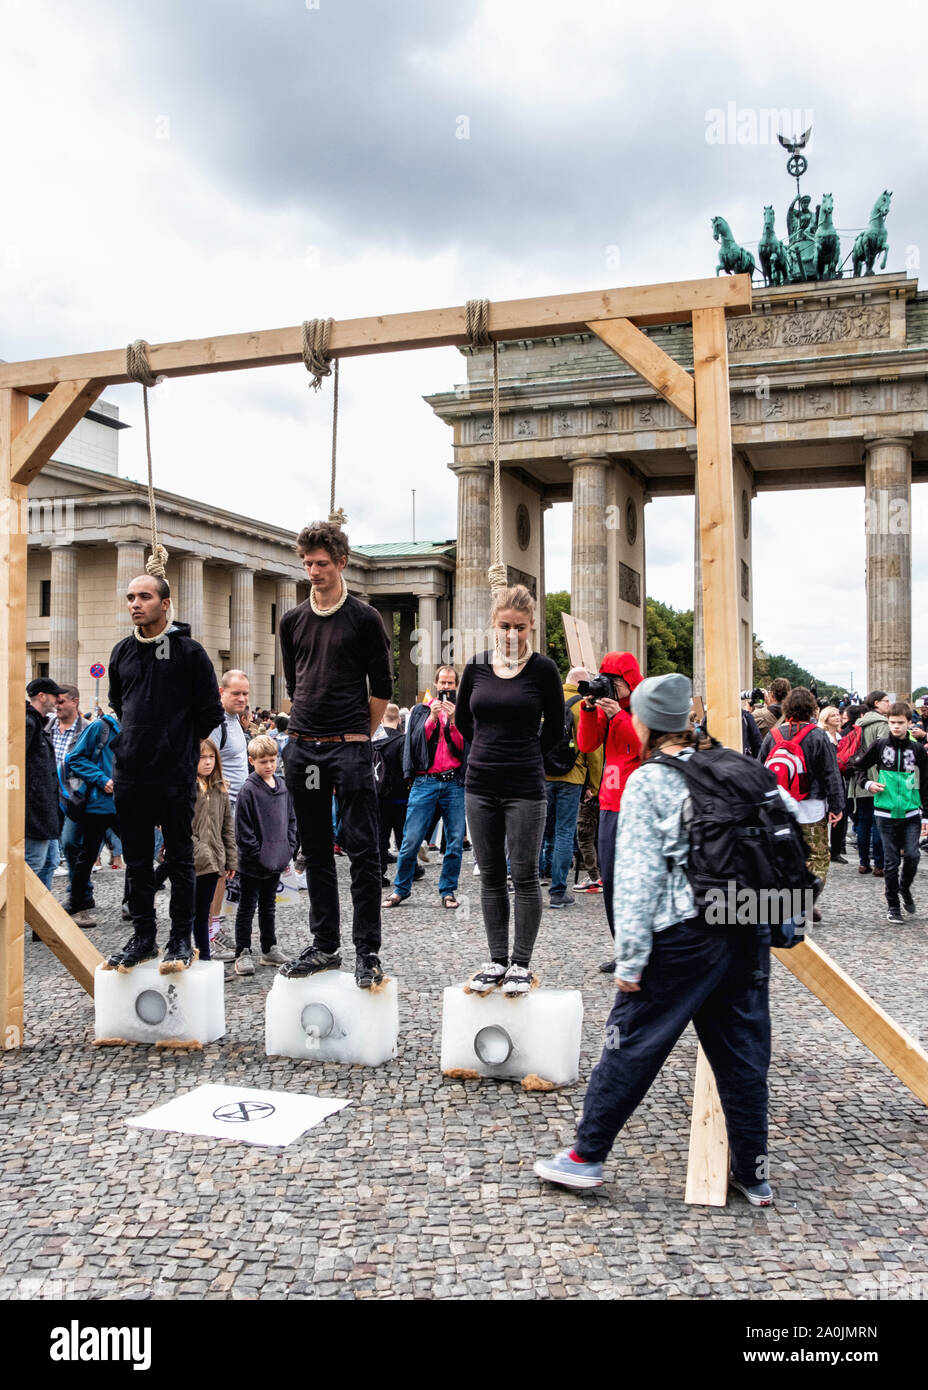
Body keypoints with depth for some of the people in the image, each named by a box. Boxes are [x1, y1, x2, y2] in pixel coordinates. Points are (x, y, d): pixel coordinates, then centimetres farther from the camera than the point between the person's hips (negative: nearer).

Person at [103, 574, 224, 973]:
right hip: (129, 775, 5)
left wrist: (180, 743, 5)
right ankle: (143, 936, 21)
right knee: (136, 861, 10)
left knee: (180, 859, 4)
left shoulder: (189, 651, -4)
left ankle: (181, 939, 13)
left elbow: (210, 713, -1)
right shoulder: (122, 652, 11)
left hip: (175, 775, -5)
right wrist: (129, 741, 15)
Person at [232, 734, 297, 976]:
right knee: (247, 907, 3)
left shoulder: (283, 786, 6)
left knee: (268, 906, 18)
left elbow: (291, 820, 13)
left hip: (276, 862, 6)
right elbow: (243, 829, -15)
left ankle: (270, 949, 27)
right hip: (254, 864, -6)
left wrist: (289, 849, 5)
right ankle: (242, 954, 8)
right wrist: (258, 855, -16)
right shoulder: (248, 790, -14)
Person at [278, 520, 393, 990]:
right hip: (302, 749, 5)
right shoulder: (293, 621, 12)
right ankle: (325, 946, 19)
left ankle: (367, 951, 3)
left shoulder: (364, 618, -1)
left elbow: (381, 687, 2)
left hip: (350, 748, -5)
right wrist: (307, 729, 15)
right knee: (316, 852, 10)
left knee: (362, 851, -4)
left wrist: (355, 736, 6)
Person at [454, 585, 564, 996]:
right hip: (480, 786, 4)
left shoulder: (543, 669, -6)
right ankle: (497, 960, 20)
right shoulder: (476, 667, 4)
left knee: (524, 876, 1)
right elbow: (462, 718, 19)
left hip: (525, 788, -4)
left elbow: (555, 727, 4)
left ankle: (521, 964, 12)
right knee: (491, 876, 10)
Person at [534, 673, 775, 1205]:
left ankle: (587, 1156, 16)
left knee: (632, 1044, 5)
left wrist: (631, 958, -9)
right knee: (743, 1051, 14)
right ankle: (754, 1172, 23)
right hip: (748, 928, 6)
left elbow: (639, 875, -10)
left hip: (683, 936, -5)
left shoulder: (648, 781, -5)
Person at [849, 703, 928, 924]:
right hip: (886, 812, -1)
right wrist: (868, 783, -6)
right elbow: (858, 765, 11)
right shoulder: (879, 745, -2)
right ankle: (892, 905, 16)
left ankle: (904, 887, 23)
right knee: (891, 861, 4)